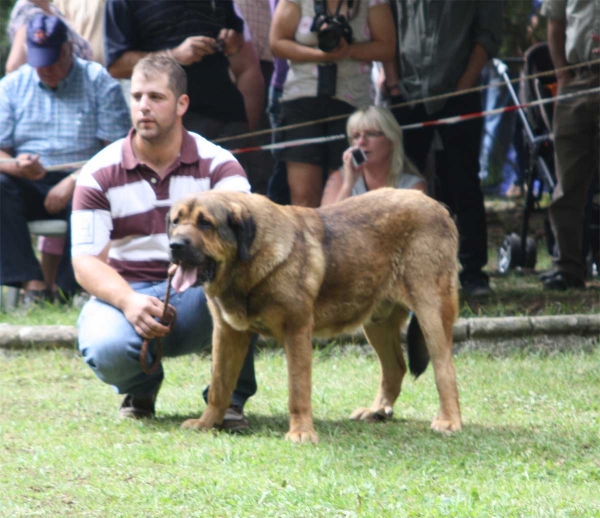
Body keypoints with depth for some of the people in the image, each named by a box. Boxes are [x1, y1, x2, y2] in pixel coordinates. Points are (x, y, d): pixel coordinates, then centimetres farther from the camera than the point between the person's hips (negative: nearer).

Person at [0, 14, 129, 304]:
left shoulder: (99, 82, 4)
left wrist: (74, 181, -20)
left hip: (82, 183, -2)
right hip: (28, 185, 2)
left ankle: (64, 287, -27)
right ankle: (32, 283, -36)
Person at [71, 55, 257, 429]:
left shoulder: (217, 163, -2)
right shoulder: (100, 174, -1)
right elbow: (86, 261, -8)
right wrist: (128, 302, -28)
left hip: (198, 296, 0)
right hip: (125, 293, 0)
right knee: (106, 349, -35)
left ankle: (231, 397, -15)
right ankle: (140, 389, 6)